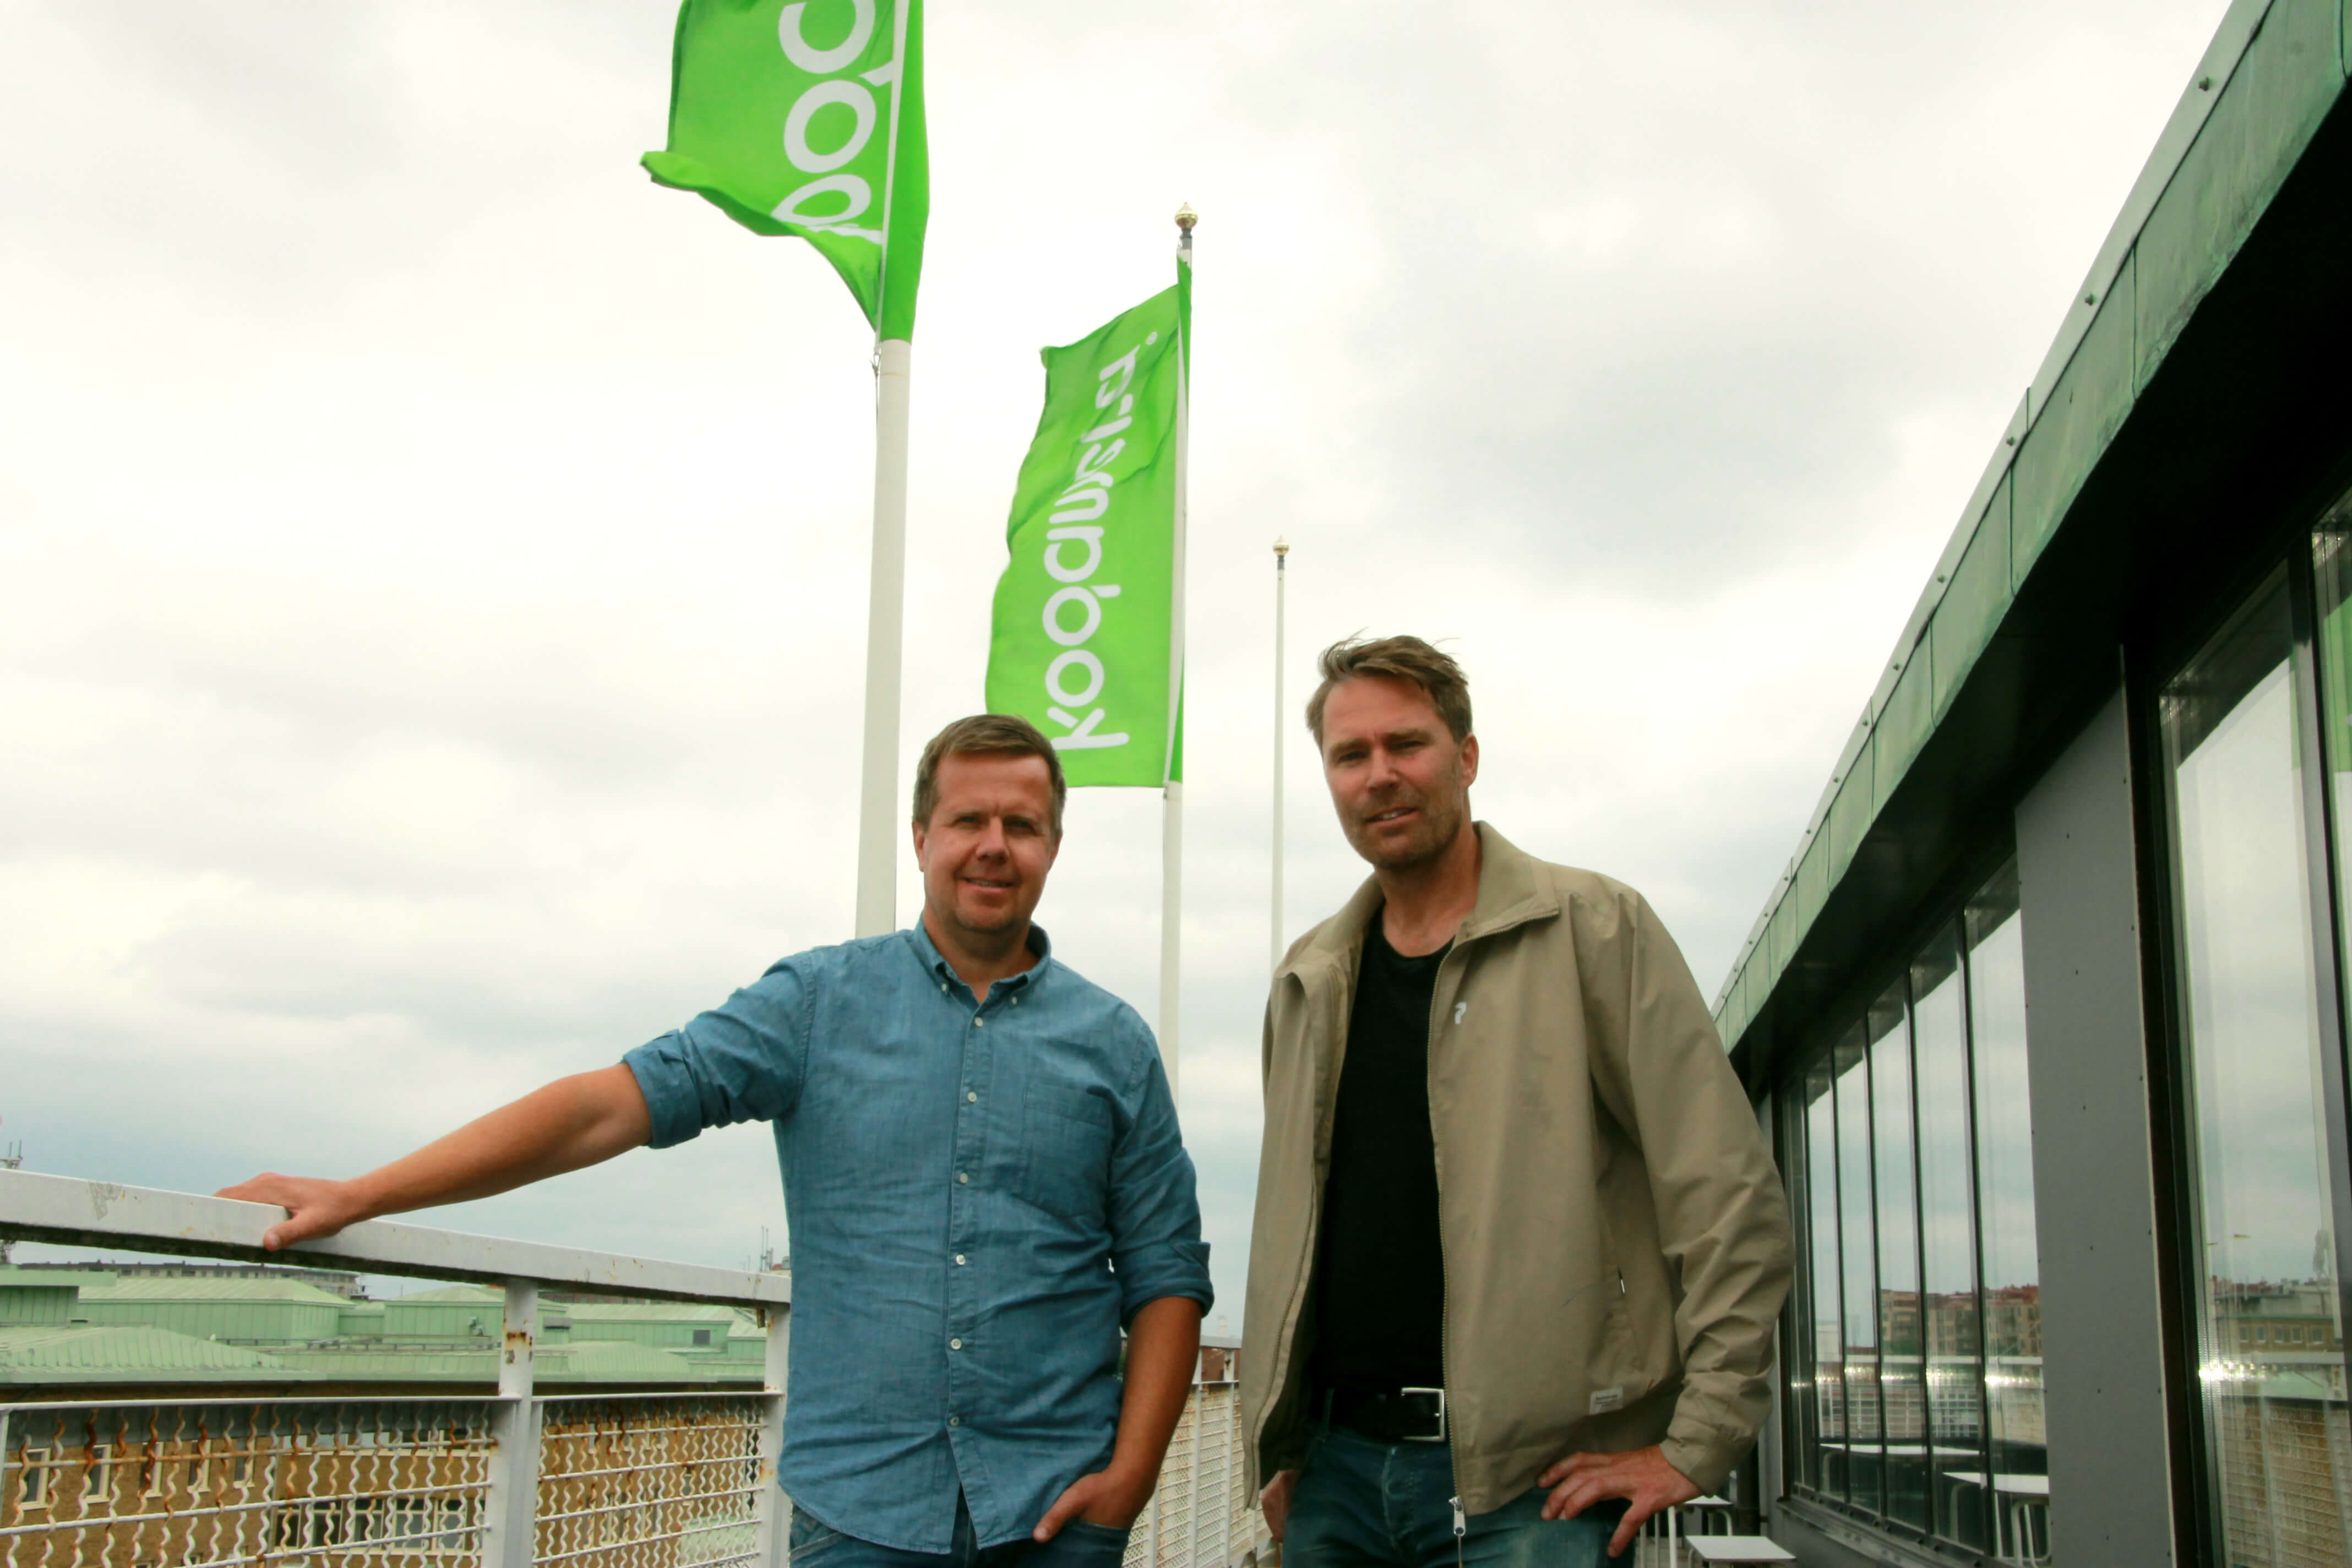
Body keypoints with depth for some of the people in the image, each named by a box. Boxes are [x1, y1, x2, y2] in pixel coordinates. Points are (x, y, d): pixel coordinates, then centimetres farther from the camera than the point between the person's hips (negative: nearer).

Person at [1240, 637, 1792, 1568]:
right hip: (1337, 1469, 5)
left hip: (1533, 1479, -4)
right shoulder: (1308, 983, 13)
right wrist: (1276, 1449, 13)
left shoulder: (1592, 929, -3)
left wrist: (1696, 1445, -10)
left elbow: (1730, 1195, -7)